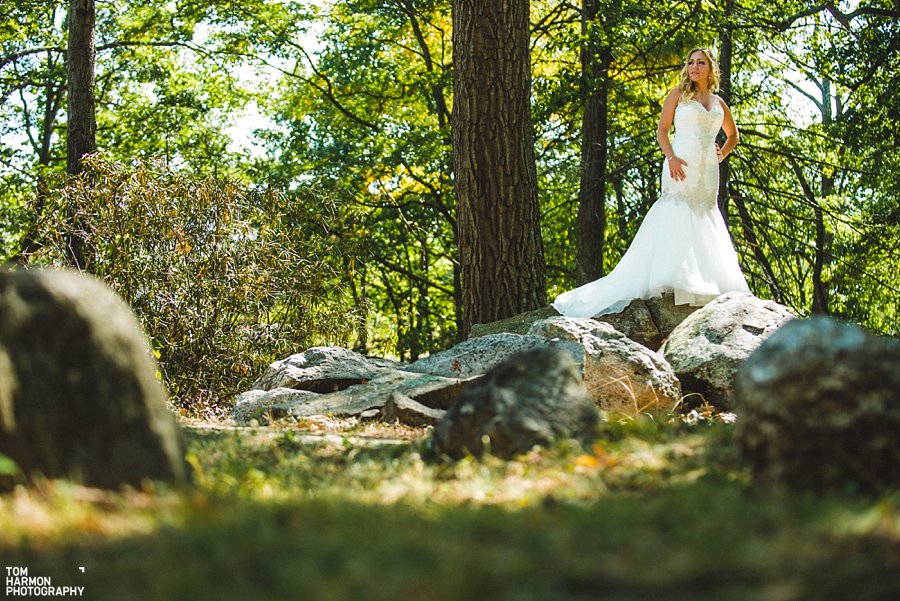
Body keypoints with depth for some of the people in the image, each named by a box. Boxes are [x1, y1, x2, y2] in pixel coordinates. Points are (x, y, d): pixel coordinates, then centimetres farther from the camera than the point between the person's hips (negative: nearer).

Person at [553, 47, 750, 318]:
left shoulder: (719, 103, 18)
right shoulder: (678, 94, 8)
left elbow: (733, 135, 33)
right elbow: (662, 129, 1)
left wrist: (722, 155, 13)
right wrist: (671, 157, -16)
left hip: (708, 173, 5)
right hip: (681, 165, -5)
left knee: (706, 229, 2)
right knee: (676, 220, -15)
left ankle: (708, 286, 2)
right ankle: (676, 281, -21)